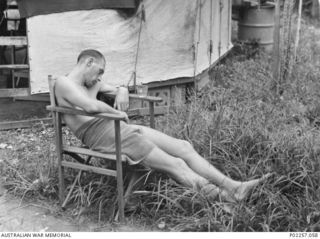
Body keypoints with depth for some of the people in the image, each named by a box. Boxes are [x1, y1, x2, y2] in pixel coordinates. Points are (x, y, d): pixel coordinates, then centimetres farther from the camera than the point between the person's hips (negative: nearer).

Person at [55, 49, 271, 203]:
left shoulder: (91, 83, 25)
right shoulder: (64, 83, -3)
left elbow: (119, 89, 34)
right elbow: (92, 106, -22)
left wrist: (122, 92, 9)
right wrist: (117, 112, -6)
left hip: (121, 127, 9)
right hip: (100, 134, -9)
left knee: (184, 147, -5)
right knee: (176, 165, -18)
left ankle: (234, 188, -9)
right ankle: (221, 198, -21)